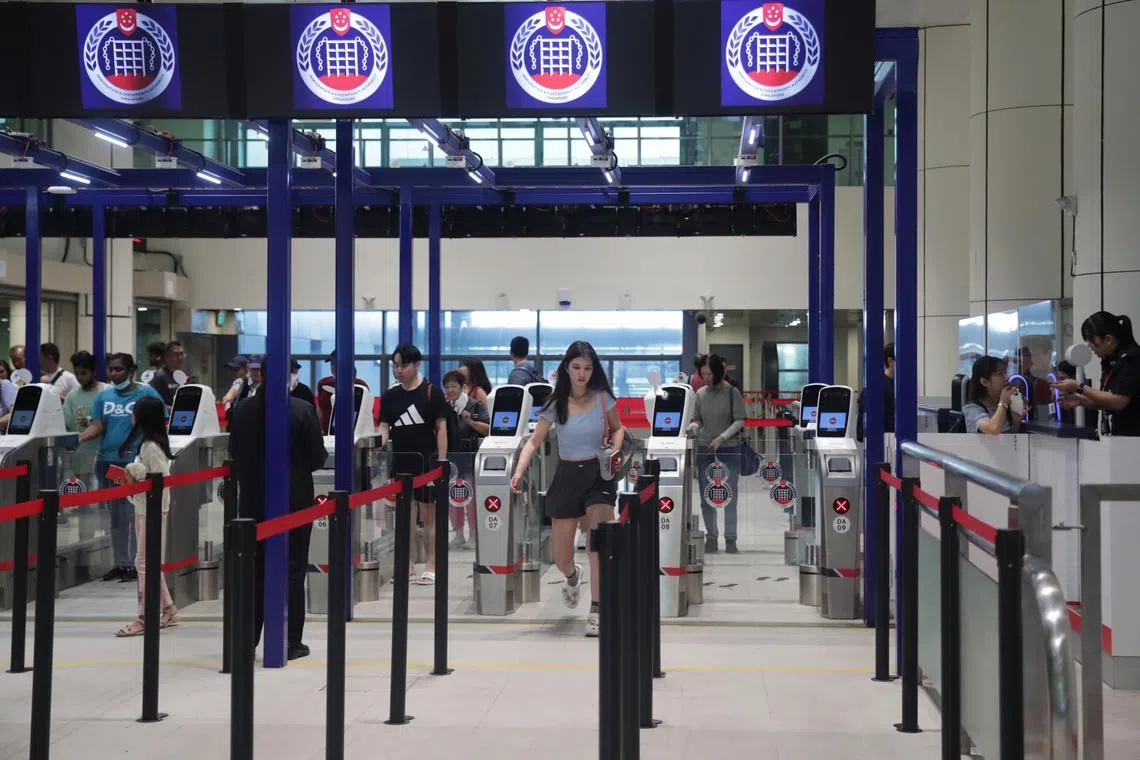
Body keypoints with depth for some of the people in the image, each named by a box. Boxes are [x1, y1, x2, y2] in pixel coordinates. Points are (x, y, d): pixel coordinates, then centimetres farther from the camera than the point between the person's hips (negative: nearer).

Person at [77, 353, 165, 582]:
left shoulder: (147, 394, -1)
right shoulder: (104, 396, 13)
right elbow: (97, 426, 5)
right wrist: (79, 438, -14)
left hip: (136, 462, -5)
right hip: (109, 462, 6)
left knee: (133, 514, -7)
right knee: (115, 514, 12)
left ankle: (136, 564, -1)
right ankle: (120, 562, 21)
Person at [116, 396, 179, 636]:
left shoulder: (151, 446, -18)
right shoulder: (147, 443, 12)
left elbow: (163, 480, -22)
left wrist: (137, 481, -17)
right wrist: (134, 474, 6)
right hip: (144, 508, 10)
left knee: (144, 562, -6)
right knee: (150, 562, 15)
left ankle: (144, 618, -1)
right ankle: (168, 610, 23)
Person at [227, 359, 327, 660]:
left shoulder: (242, 410, -2)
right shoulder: (303, 410, -12)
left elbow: (234, 455, 5)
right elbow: (318, 457, -9)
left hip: (253, 501, 3)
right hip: (295, 500, -3)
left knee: (254, 570, 13)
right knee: (292, 571, 4)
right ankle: (290, 643, 6)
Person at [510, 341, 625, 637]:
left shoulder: (602, 397, -2)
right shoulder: (556, 403, -4)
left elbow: (618, 428, 13)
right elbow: (534, 441, -4)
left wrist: (614, 451, -8)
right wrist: (519, 471, -19)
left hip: (599, 474, -1)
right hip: (567, 476, 1)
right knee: (561, 558, 7)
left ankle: (596, 610, -10)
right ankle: (572, 576, 44)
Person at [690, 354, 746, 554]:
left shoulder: (732, 393, -3)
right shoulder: (700, 394, 7)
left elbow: (739, 421, -5)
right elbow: (697, 420, 13)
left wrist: (721, 438, -15)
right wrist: (692, 428, -9)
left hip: (729, 449, -3)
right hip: (704, 449, 3)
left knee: (729, 496, -2)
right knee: (707, 497, 4)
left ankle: (730, 538, 5)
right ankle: (711, 538, 13)